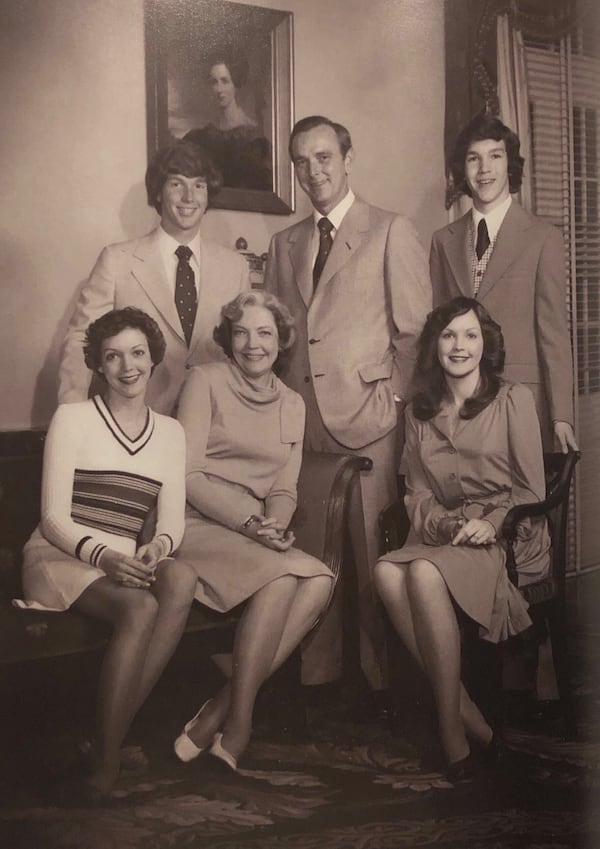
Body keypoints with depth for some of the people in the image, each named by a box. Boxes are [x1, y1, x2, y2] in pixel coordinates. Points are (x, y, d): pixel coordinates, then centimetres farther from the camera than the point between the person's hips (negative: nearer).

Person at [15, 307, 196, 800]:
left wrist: (157, 549, -17)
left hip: (127, 565, 4)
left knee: (182, 578, -32)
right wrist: (102, 555, -24)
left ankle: (115, 733, -26)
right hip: (60, 558, -4)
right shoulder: (72, 418, 1)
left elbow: (173, 522, 7)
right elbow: (54, 520, -5)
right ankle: (106, 758, -23)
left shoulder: (171, 432, 13)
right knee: (141, 607, -34)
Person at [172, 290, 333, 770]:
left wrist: (274, 525, -11)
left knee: (321, 581, -24)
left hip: (254, 532, 5)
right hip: (199, 525, -5)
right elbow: (189, 475, -7)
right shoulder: (206, 381, 1)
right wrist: (250, 521, -19)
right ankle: (238, 723, -20)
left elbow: (285, 489, 12)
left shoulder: (292, 404, 18)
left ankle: (223, 709, -21)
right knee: (283, 576, -30)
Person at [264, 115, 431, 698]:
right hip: (301, 423, 4)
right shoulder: (284, 244, 18)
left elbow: (416, 331, 1)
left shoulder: (391, 231, 3)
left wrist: (393, 399, -6)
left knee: (374, 556, -2)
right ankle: (316, 673, 18)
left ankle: (383, 678, 11)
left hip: (367, 417, -4)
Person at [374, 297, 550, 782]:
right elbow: (419, 496, 11)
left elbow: (532, 491, 0)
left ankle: (452, 726, -22)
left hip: (510, 538, -4)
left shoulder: (513, 400, 3)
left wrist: (491, 524, -17)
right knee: (387, 573, -29)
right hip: (444, 536, 4)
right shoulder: (419, 413, 15)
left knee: (425, 573, -34)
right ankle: (468, 715, -21)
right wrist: (448, 524, -11)